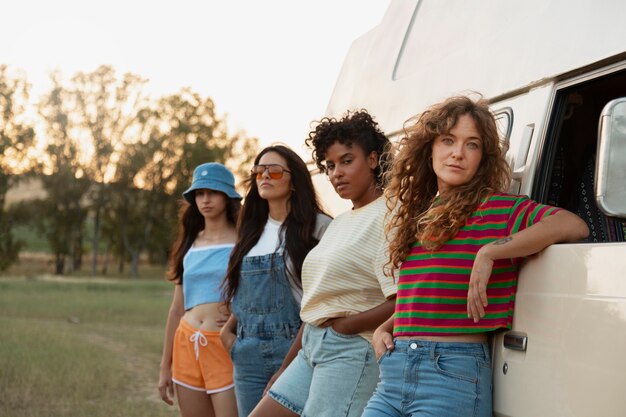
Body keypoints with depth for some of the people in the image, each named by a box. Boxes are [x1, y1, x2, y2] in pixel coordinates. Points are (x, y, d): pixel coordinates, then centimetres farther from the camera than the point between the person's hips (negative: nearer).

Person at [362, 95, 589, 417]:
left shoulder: (497, 209, -4)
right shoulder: (415, 216, 15)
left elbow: (574, 226, -20)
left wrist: (489, 252, -22)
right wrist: (383, 329, 8)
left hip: (453, 373, -6)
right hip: (392, 371, 6)